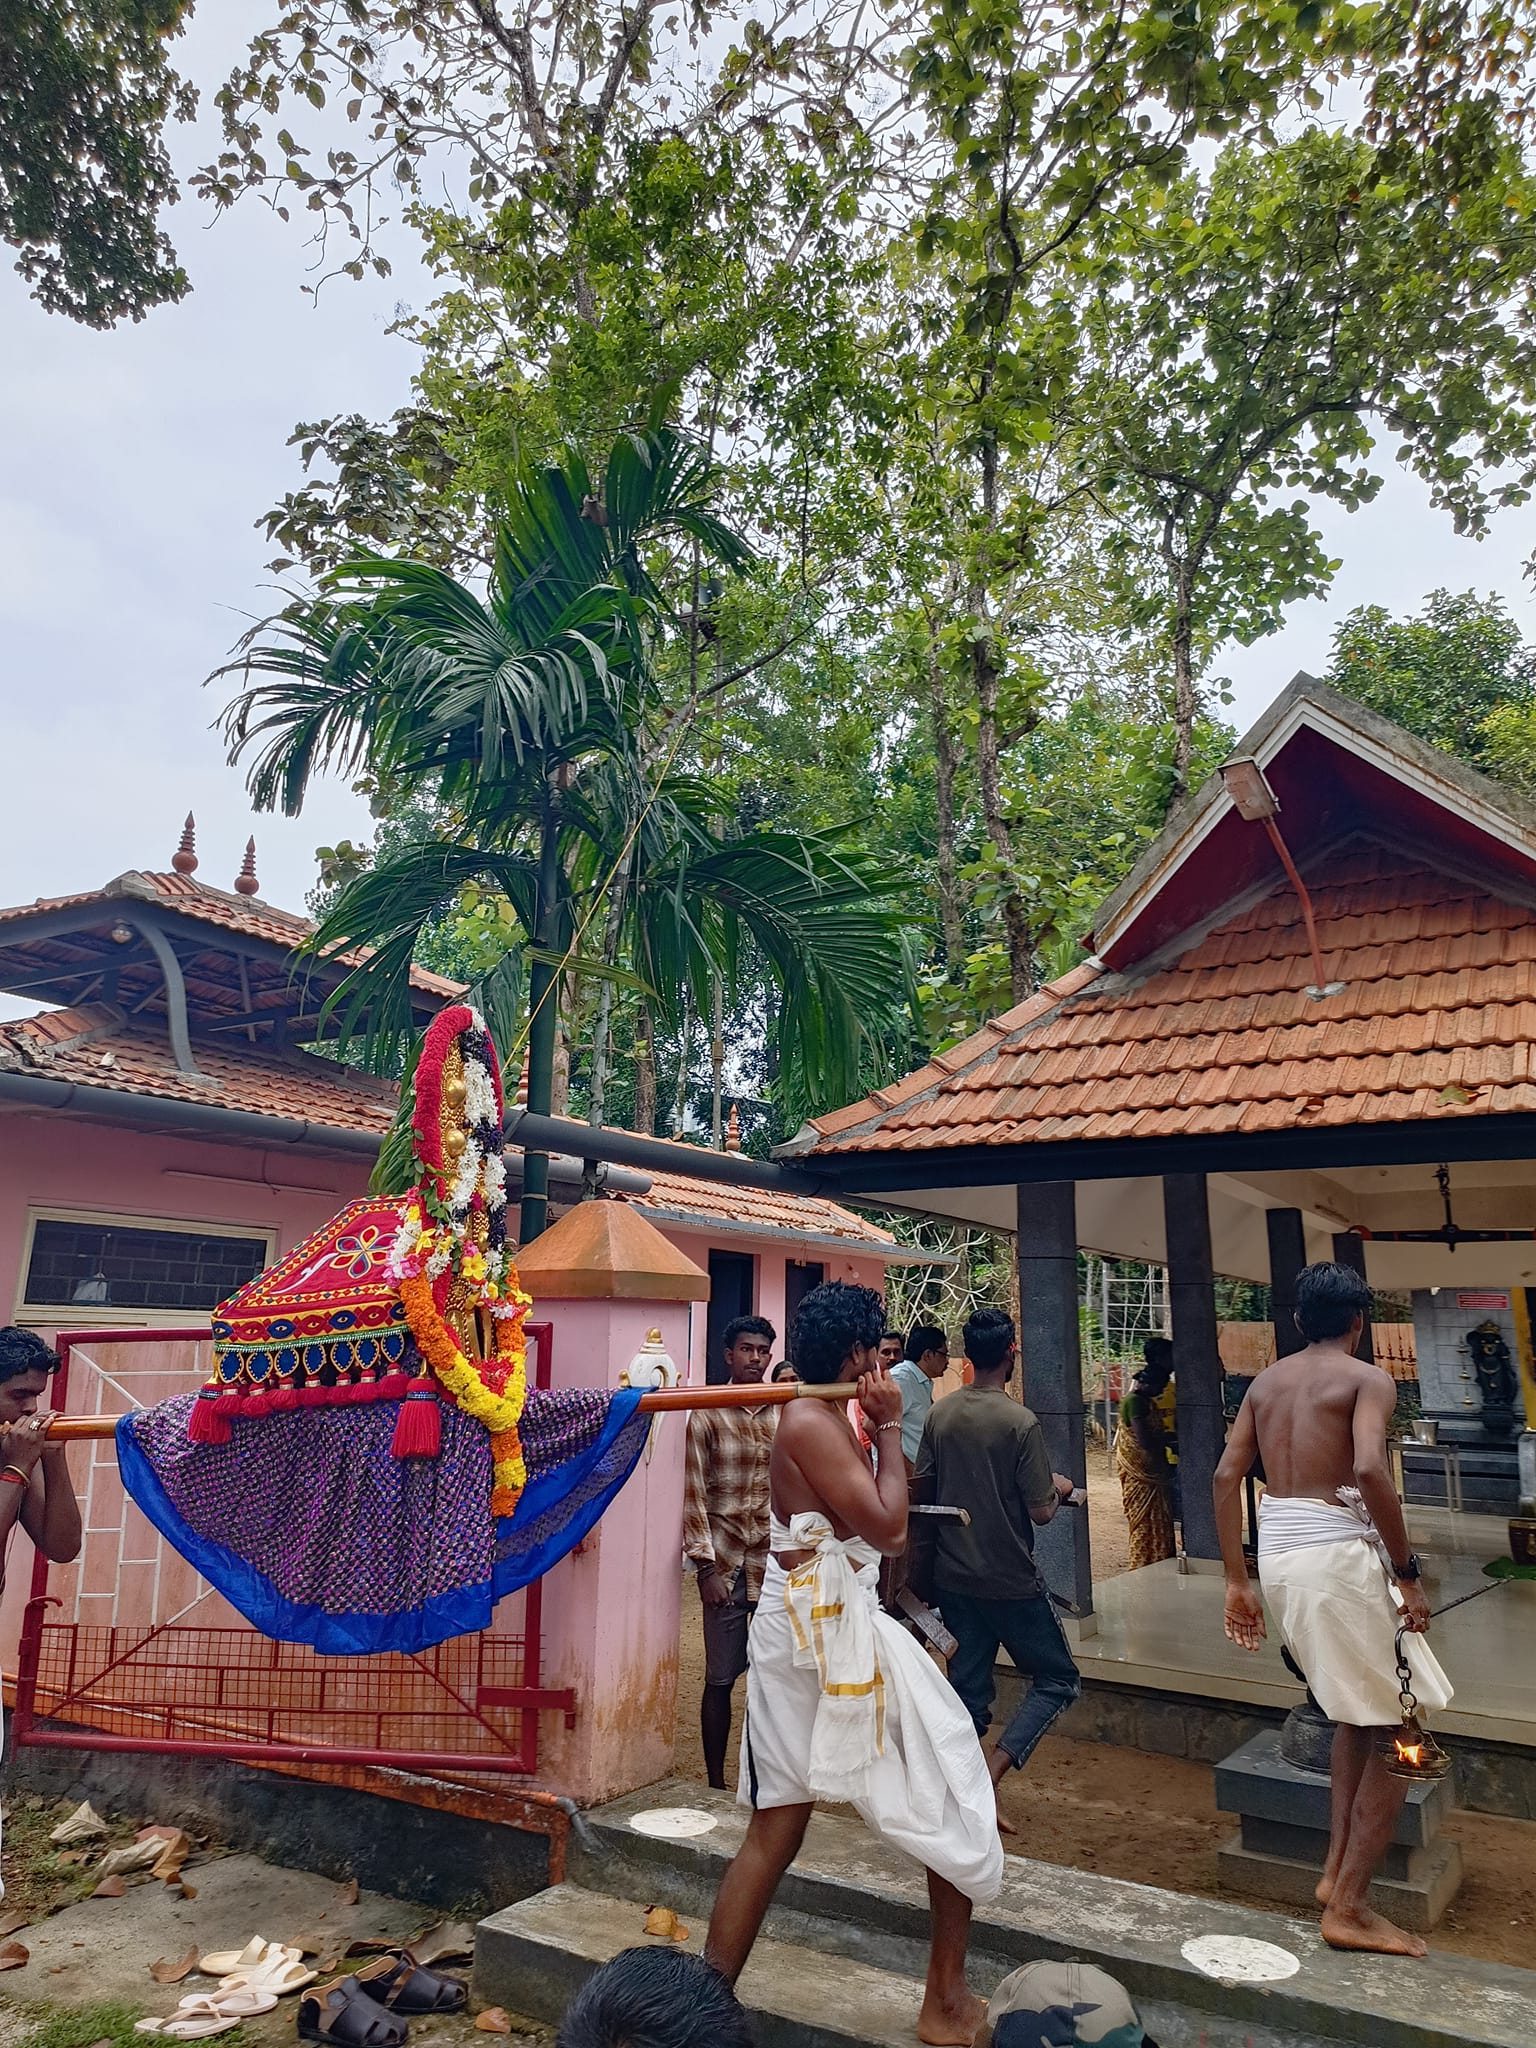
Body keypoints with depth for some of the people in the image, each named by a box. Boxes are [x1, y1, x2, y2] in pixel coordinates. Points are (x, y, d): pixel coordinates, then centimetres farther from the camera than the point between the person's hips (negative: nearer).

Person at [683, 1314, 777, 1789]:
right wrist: (707, 1566, -8)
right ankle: (716, 1784, 20)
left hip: (777, 1566, 3)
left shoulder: (785, 1416, 7)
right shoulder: (707, 1416, -2)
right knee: (720, 1679, 5)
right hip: (726, 1566, -2)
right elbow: (694, 1495, -4)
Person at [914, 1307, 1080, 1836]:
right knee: (1058, 1678, 11)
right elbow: (1040, 1512, -15)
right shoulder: (1020, 1423, -18)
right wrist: (1059, 1489, 5)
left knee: (968, 1688, 15)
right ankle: (994, 1769, -2)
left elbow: (921, 1488, 6)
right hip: (1010, 1580, -5)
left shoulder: (940, 1413, -1)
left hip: (952, 1575, 5)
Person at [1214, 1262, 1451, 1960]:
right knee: (1398, 1732, 8)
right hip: (1338, 1554, -7)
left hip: (1277, 1554, 7)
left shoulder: (1266, 1380, 13)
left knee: (1358, 1707, 26)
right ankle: (1348, 1908, 10)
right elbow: (1370, 1468, -22)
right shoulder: (1368, 1379, -4)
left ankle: (1337, 1869, 28)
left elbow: (1226, 1475, 8)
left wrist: (1237, 1582, 12)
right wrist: (1408, 1572, -13)